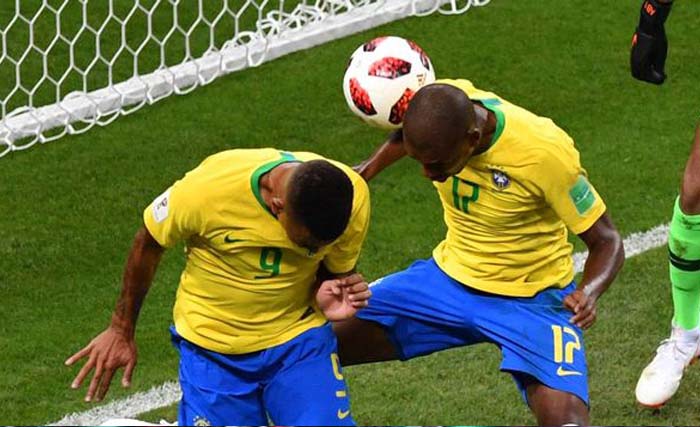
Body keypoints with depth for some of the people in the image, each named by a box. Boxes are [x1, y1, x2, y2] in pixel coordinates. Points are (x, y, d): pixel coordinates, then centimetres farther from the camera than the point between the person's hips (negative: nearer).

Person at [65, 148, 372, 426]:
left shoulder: (353, 196, -20)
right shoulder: (207, 189, -27)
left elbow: (335, 269, 0)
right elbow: (148, 243, -7)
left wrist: (334, 294, -24)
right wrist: (121, 330, 3)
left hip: (299, 339, 2)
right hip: (212, 348, -1)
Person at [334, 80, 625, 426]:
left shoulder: (546, 153, -29)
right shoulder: (440, 106, -16)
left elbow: (607, 241, -16)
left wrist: (588, 292, -34)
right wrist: (368, 168, 2)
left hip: (532, 302, -4)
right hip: (449, 275, 5)